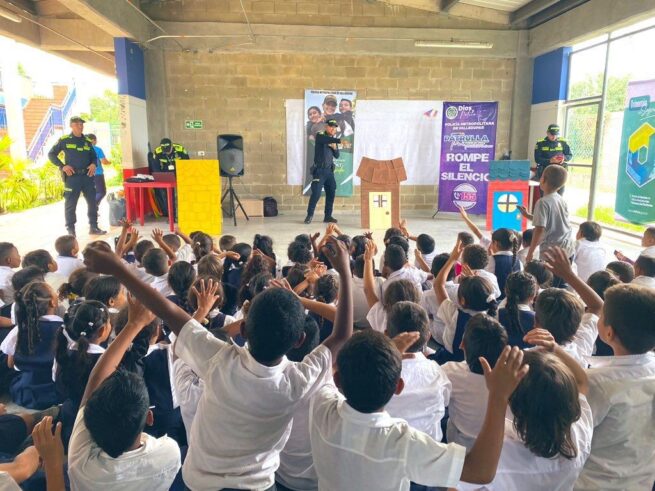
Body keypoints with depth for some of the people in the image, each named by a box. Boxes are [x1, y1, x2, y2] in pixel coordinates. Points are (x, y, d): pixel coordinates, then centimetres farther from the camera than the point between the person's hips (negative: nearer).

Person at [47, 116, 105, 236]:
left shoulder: (86, 141, 12)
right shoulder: (64, 140, 0)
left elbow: (94, 156, 21)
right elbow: (51, 154, 2)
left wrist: (93, 164, 0)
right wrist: (62, 166, -10)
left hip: (87, 176, 4)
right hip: (72, 177, -4)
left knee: (92, 202, 6)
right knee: (71, 204, 1)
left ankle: (93, 227, 16)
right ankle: (71, 230, 8)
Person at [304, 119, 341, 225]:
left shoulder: (334, 140, 15)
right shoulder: (320, 136, -4)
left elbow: (337, 156, 14)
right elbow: (327, 140, -27)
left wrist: (335, 147, -6)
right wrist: (339, 140, -41)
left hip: (329, 170, 6)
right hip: (319, 170, -6)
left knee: (331, 194, 4)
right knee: (316, 193, -10)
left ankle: (328, 216, 14)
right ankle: (309, 215, 3)